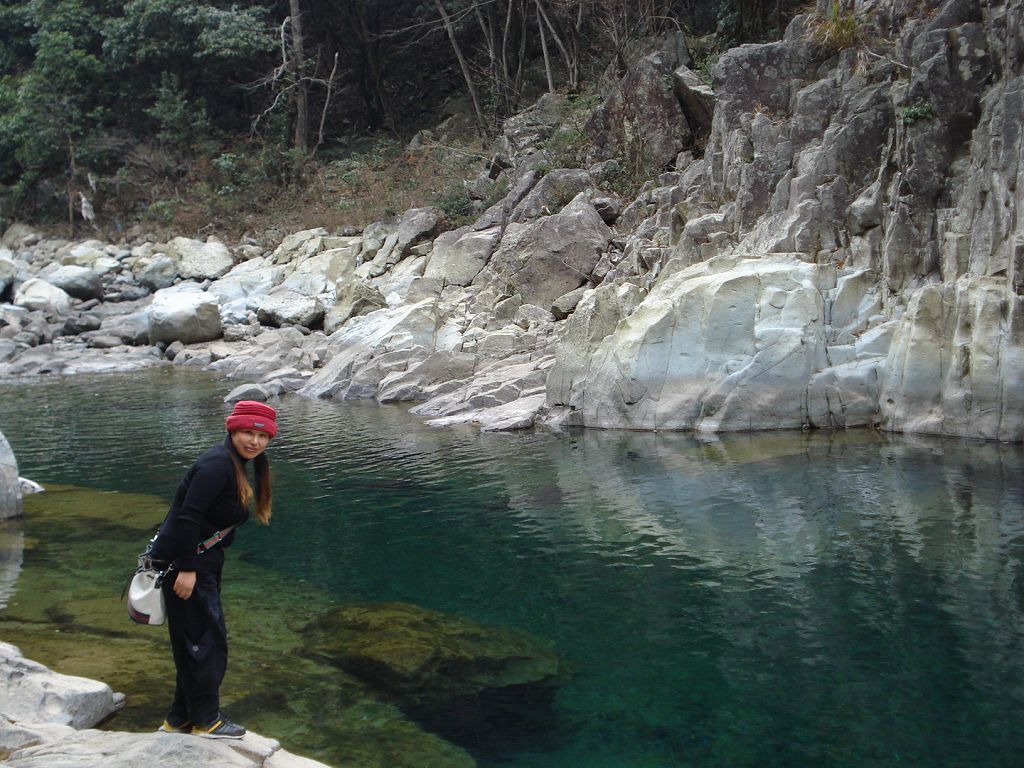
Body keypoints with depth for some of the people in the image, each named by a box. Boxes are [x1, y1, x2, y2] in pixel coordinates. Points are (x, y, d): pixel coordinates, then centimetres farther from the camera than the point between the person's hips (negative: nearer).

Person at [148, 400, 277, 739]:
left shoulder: (235, 464, 11)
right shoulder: (218, 464, -20)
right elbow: (188, 516, -26)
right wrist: (187, 569, -26)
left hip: (200, 562, 11)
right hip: (184, 562, -11)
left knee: (195, 643, 18)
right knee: (205, 640, -1)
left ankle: (180, 718, 29)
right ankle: (205, 720, 12)